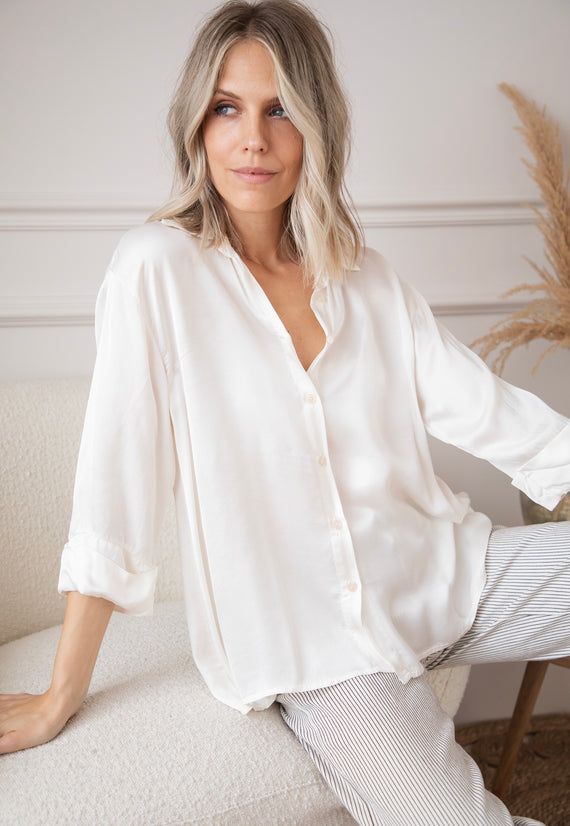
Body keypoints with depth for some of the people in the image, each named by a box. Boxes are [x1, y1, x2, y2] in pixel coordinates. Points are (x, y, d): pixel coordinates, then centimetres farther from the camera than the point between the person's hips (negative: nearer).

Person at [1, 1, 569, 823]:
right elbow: (114, 479, -13)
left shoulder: (368, 279, 7)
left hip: (447, 571, 5)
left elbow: (487, 407, 5)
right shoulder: (158, 270, -10)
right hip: (317, 639, -4)